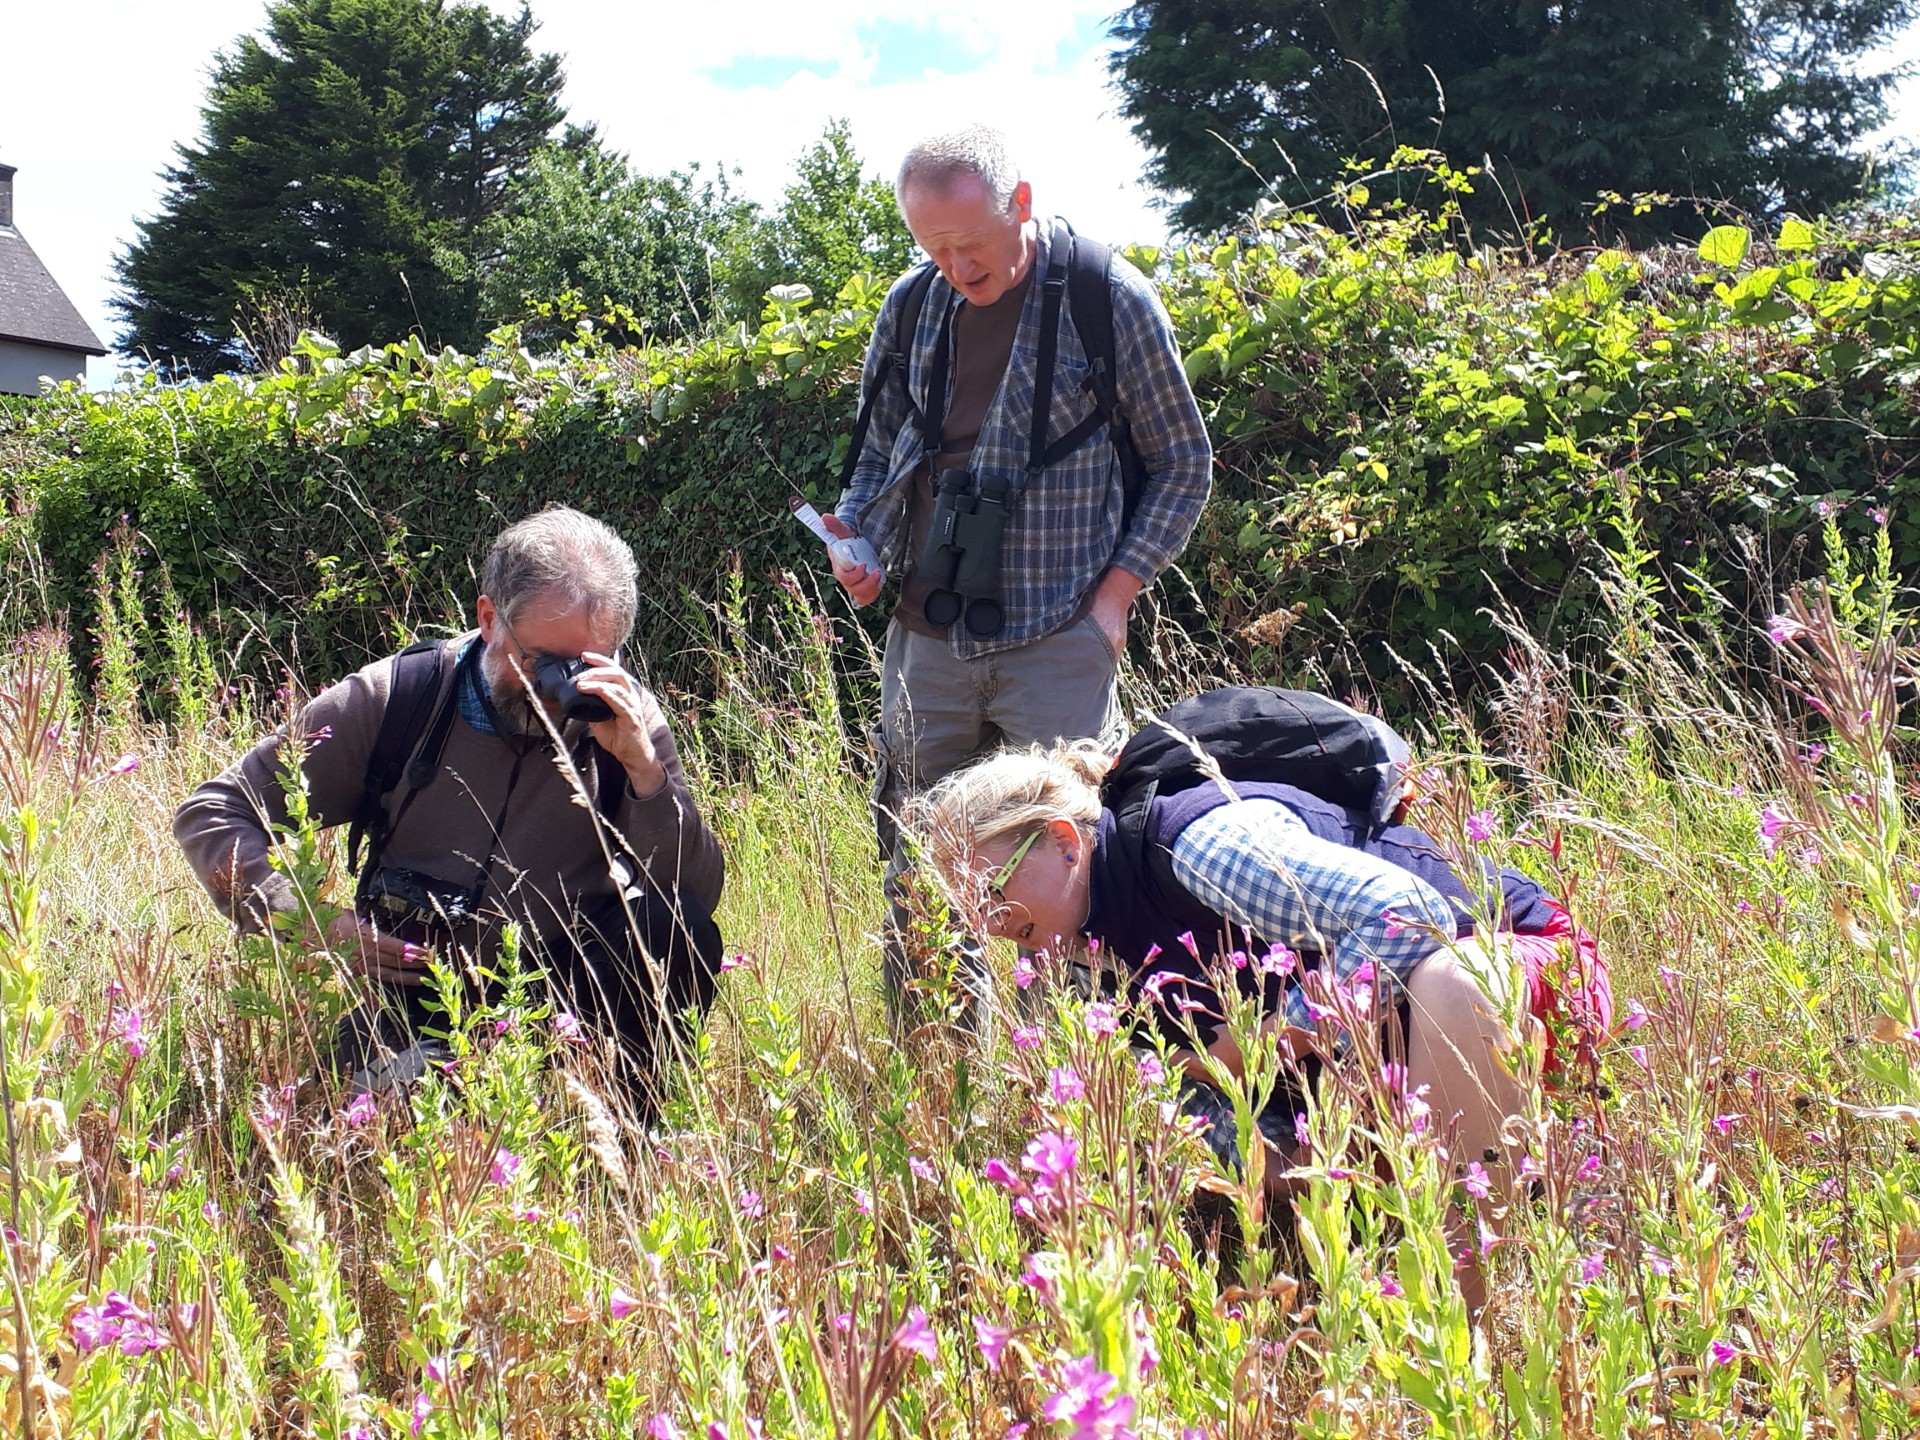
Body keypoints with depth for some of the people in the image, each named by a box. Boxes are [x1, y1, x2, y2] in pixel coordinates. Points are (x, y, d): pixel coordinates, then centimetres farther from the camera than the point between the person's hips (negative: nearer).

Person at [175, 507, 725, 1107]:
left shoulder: (622, 716, -2)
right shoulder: (397, 698, -4)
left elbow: (697, 894, -10)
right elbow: (211, 812, 1)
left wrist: (643, 766, -25)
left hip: (569, 994, 3)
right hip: (412, 997, -2)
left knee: (677, 934, -27)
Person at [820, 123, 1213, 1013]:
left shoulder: (1110, 301, -5)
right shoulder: (912, 306, 8)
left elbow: (1183, 463, 2)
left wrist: (1118, 590, -7)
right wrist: (857, 536, 1)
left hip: (1055, 641, -4)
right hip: (924, 636, 5)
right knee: (915, 866, 11)